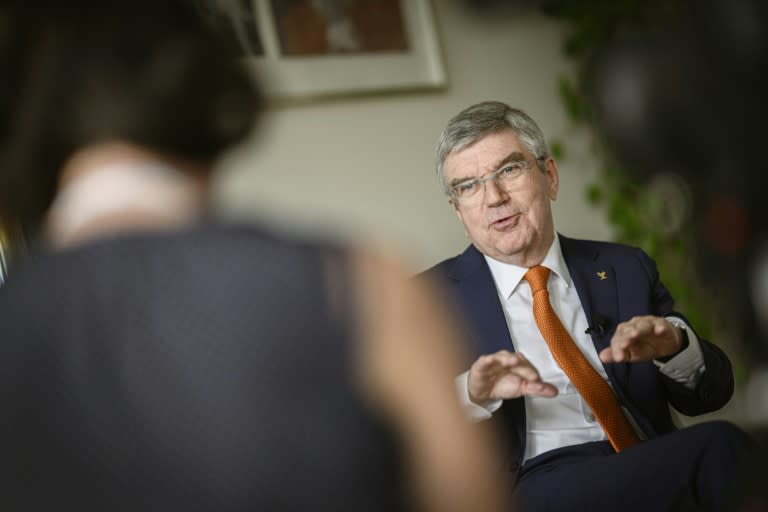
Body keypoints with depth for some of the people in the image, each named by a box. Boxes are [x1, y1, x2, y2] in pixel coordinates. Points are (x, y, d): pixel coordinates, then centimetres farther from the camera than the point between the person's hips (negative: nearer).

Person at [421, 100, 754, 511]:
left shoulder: (626, 270, 18)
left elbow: (710, 396, 15)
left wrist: (675, 346, -8)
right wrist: (469, 395, -21)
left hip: (653, 469, 5)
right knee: (719, 444, -30)